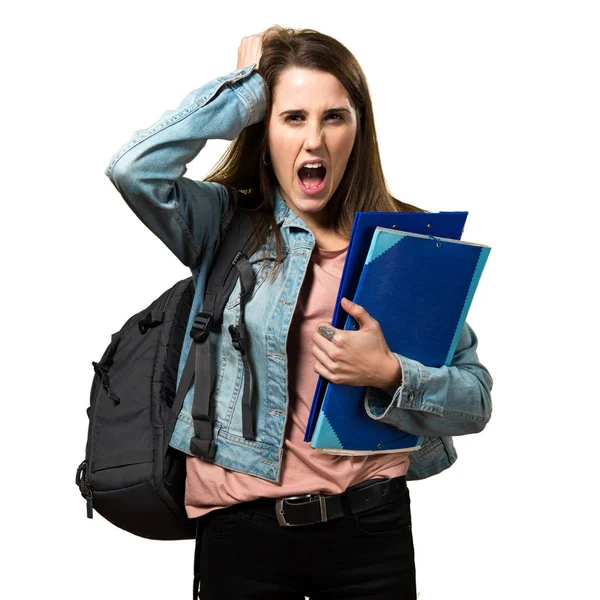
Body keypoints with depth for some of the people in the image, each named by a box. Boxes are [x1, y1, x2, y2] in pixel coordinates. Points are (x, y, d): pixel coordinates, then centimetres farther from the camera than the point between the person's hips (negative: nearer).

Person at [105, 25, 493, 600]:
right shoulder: (226, 224, -1)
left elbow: (475, 401, 2)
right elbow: (135, 169, -23)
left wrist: (389, 375, -19)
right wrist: (249, 82, -11)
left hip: (371, 528, 1)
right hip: (243, 528, -1)